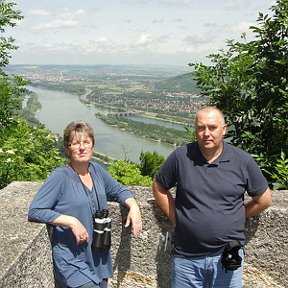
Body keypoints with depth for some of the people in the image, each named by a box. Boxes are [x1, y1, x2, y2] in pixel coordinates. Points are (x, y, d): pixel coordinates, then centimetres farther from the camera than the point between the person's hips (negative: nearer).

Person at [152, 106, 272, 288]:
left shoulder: (243, 160, -4)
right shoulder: (180, 156, -5)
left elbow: (264, 200, 6)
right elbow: (158, 187, 8)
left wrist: (234, 218, 4)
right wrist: (175, 218, 1)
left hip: (228, 255, 0)